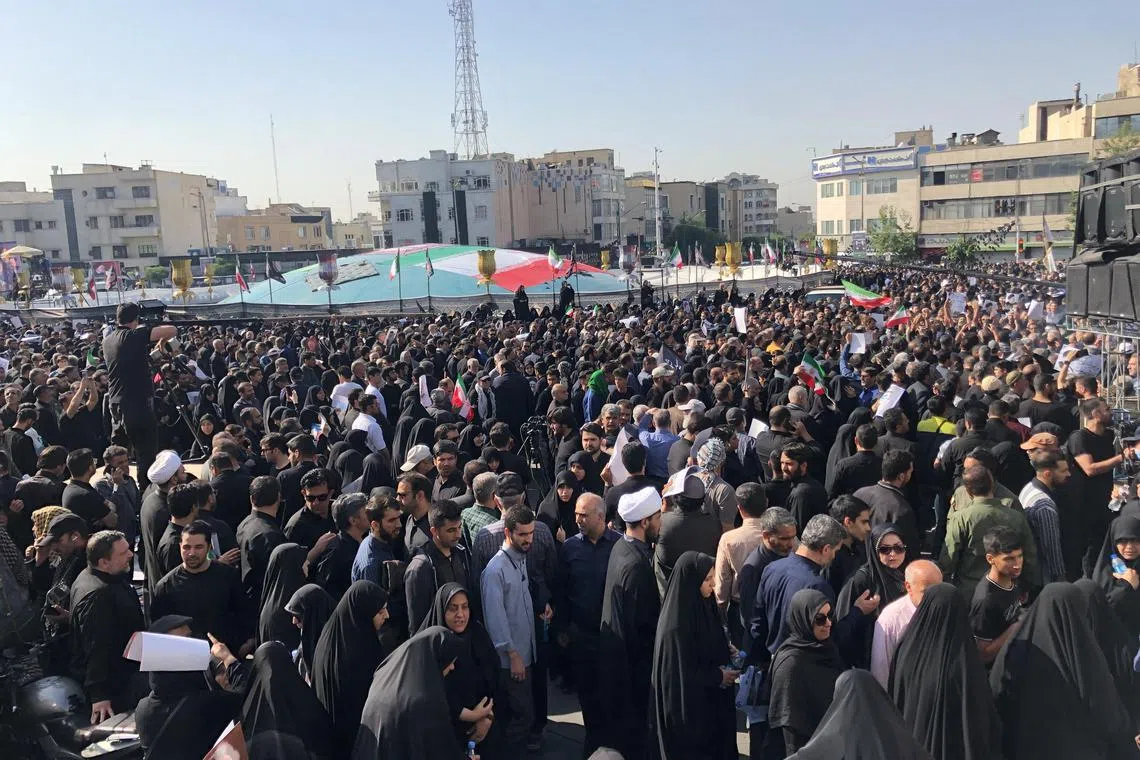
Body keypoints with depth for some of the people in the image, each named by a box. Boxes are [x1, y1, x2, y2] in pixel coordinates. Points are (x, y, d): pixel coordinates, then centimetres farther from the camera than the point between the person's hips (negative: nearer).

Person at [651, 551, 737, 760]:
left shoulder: (702, 605, -1)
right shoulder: (677, 624, -27)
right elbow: (681, 674, -21)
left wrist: (726, 653, 0)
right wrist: (718, 677, -13)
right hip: (687, 705, -8)